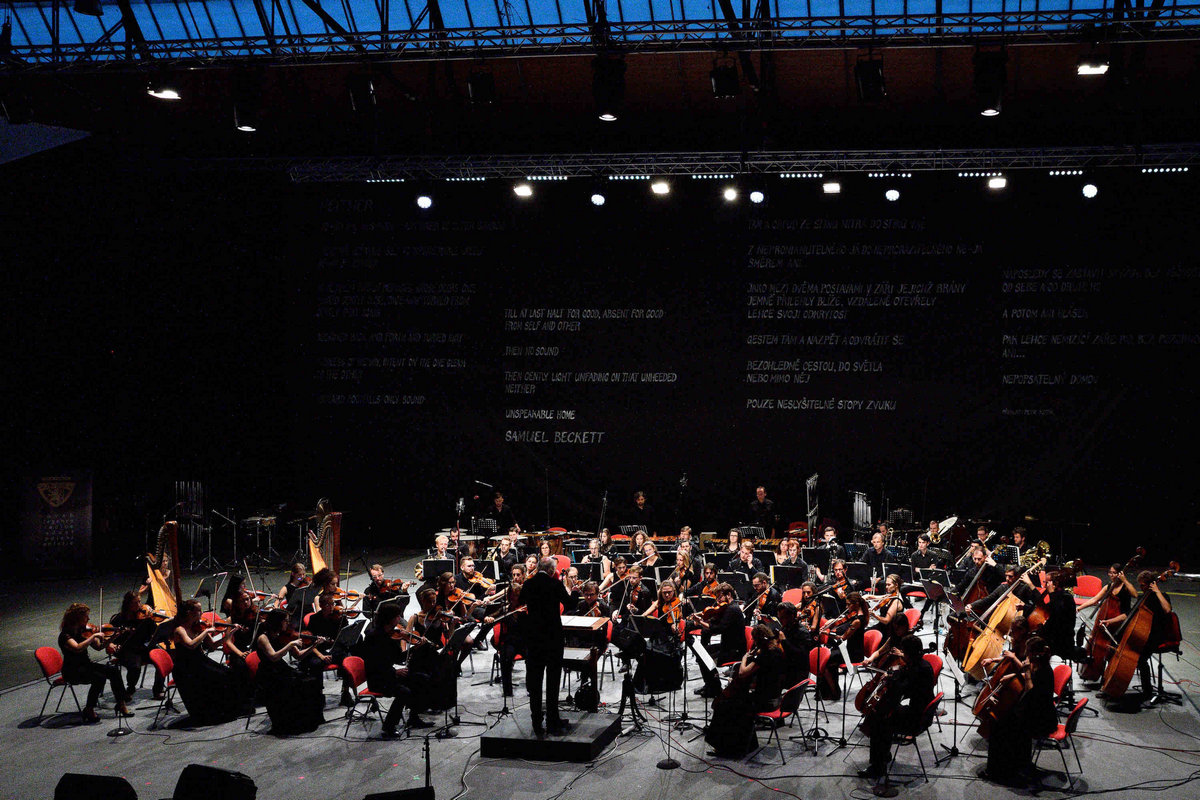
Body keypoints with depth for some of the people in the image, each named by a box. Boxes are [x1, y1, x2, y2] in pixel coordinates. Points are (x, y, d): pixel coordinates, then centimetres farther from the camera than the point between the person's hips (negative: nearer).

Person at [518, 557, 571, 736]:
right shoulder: (555, 584, -11)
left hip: (533, 637, 3)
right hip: (553, 637, -3)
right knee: (553, 680, 7)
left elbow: (520, 602, 17)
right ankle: (552, 722, 9)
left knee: (534, 681, 8)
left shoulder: (528, 584, -1)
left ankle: (537, 725, 8)